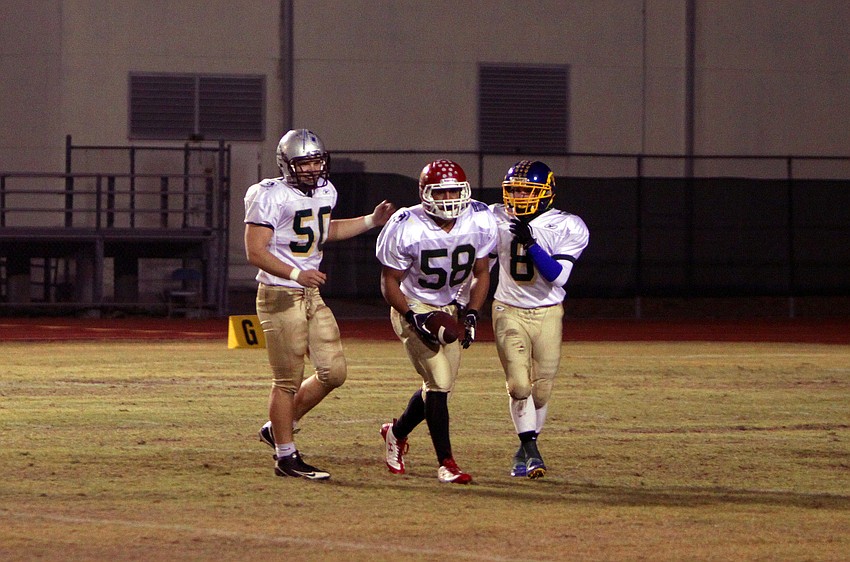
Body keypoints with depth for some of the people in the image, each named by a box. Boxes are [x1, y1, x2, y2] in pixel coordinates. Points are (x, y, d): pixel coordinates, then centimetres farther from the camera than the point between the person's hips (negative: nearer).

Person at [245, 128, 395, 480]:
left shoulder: (325, 192, 9)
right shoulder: (271, 197, -16)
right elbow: (255, 252, -18)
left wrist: (371, 221, 20)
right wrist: (296, 274, -28)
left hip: (312, 294, 8)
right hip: (280, 296, -8)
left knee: (333, 372, 5)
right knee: (288, 380, -2)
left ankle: (276, 428, 22)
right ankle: (285, 457, 9)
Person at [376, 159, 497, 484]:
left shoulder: (480, 222, -10)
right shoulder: (406, 228, -22)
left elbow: (481, 274, 3)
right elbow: (390, 282, -12)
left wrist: (471, 313, -11)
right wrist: (414, 318, -23)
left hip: (452, 309, 5)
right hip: (414, 308, -5)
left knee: (438, 388, 9)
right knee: (439, 383, -16)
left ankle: (396, 433, 37)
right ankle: (446, 463, -9)